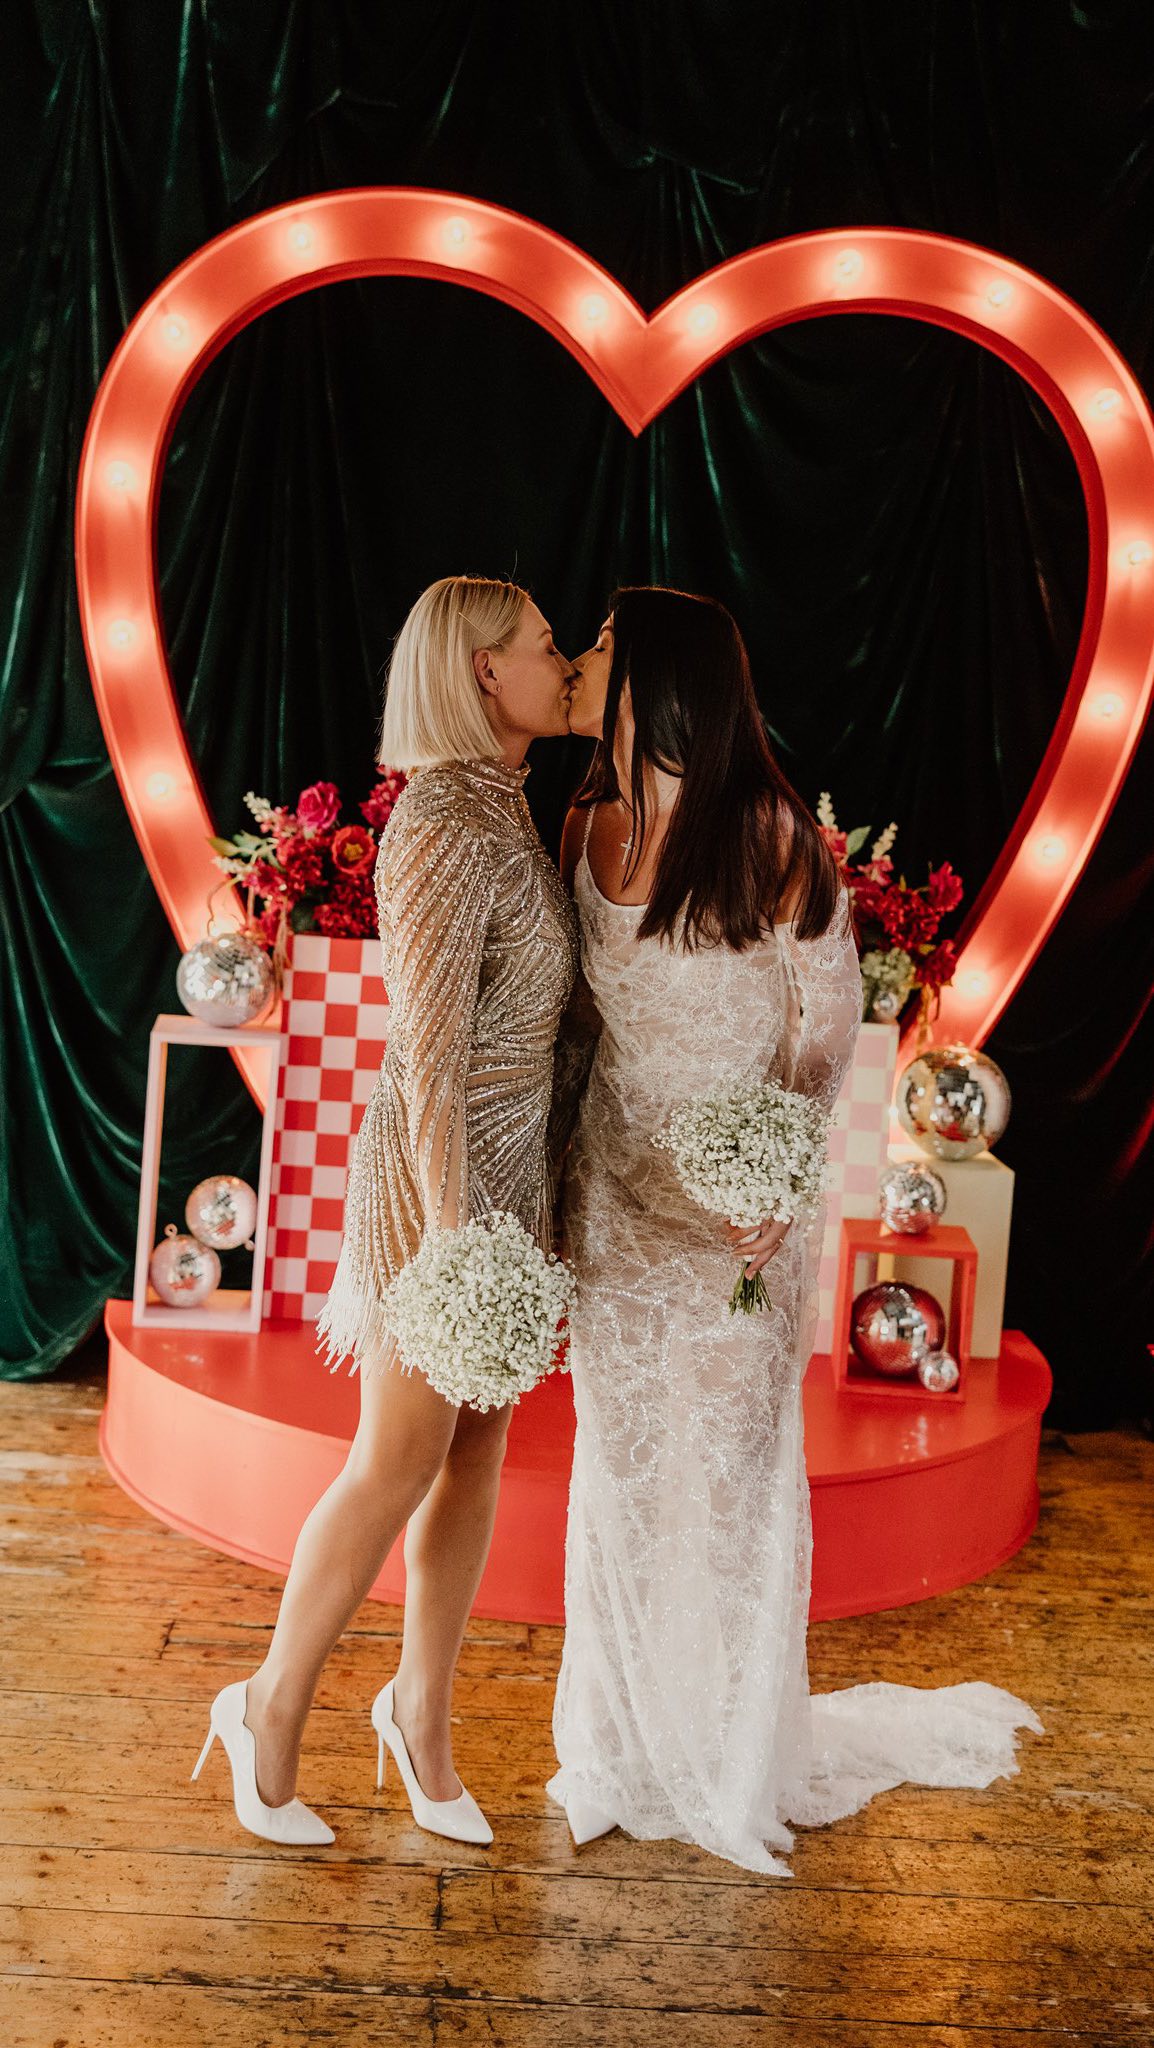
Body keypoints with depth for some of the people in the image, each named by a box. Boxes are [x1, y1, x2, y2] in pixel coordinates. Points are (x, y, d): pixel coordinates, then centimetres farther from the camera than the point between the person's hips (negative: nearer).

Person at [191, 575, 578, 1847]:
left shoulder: (503, 810, 10)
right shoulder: (447, 820, -17)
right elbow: (428, 1045, -21)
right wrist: (449, 1232, -21)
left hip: (512, 1170, 8)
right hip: (438, 1171, -8)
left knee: (478, 1451, 13)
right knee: (400, 1462, 3)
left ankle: (421, 1706, 30)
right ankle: (273, 1705, 24)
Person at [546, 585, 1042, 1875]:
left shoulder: (769, 833, -12)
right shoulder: (586, 827, 4)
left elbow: (830, 1016, -8)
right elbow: (578, 1015, 10)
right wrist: (553, 1171, 8)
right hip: (615, 1194, 5)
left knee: (732, 1463, 7)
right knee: (620, 1460, 13)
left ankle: (740, 1753, 29)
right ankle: (629, 1740, 32)